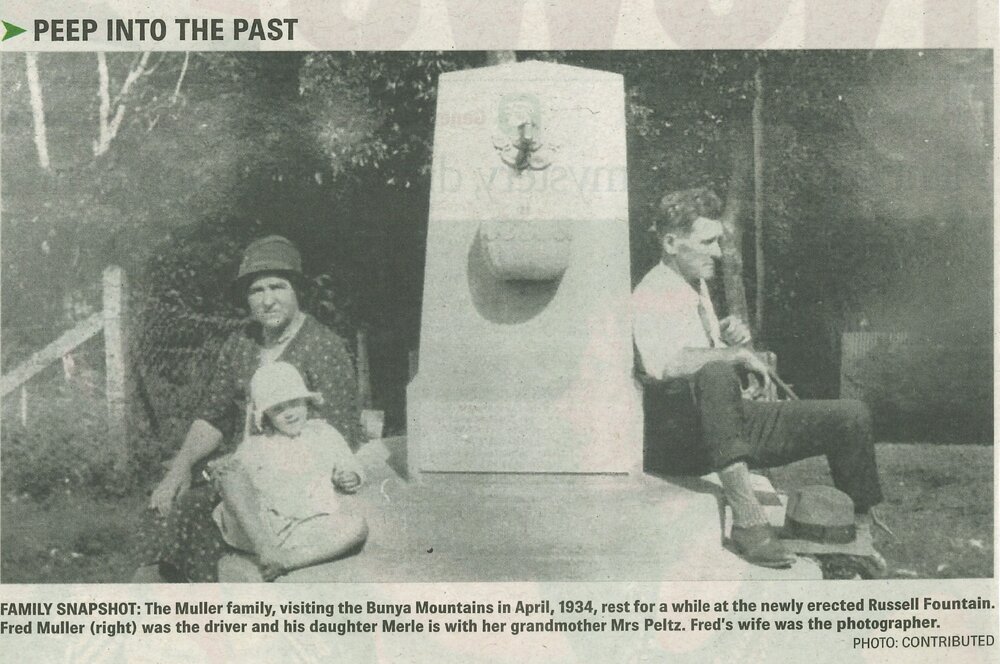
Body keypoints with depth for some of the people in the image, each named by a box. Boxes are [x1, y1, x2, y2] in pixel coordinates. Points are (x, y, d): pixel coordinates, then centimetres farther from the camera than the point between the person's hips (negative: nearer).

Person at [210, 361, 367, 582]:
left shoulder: (324, 434, 20)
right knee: (229, 470, -23)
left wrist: (351, 479, 1)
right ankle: (265, 551, -34)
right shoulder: (254, 446, 17)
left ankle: (279, 564, -35)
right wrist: (220, 470, -11)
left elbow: (349, 467, 24)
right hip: (258, 529, 0)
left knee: (358, 528, -28)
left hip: (310, 527, 0)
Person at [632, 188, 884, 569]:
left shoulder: (698, 286, 16)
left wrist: (734, 338, -1)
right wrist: (738, 355, -25)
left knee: (851, 416, 0)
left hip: (731, 421, 9)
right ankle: (746, 519, -40)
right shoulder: (651, 296, -13)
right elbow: (662, 363, -33)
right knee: (716, 374, -41)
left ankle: (860, 531, 13)